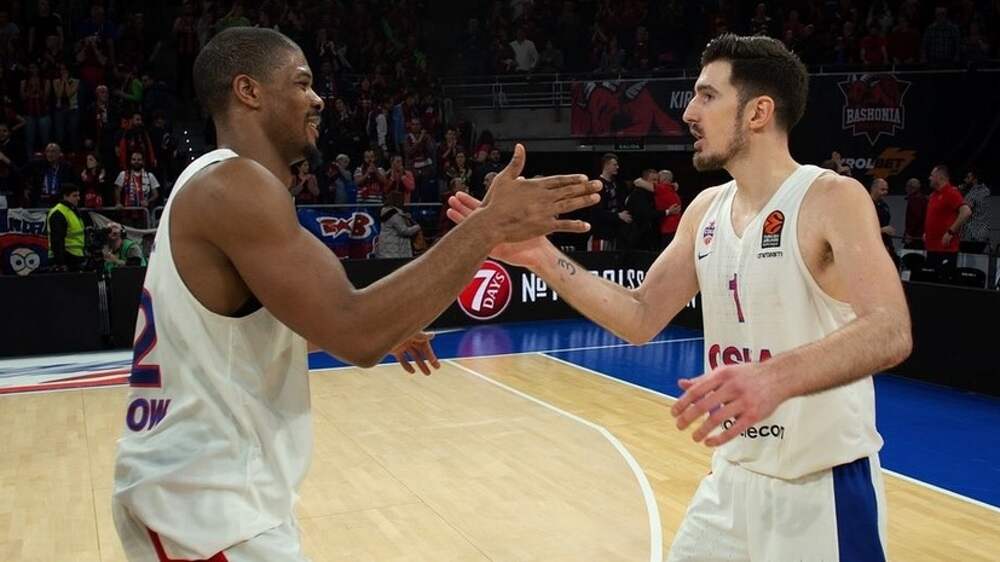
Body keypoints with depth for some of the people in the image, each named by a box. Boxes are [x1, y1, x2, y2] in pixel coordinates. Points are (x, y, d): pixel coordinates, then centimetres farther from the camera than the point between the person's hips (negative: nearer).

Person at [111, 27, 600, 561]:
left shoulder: (218, 185, 11)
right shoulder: (235, 185, -20)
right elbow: (355, 333, -29)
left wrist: (379, 328, 16)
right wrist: (486, 226, -25)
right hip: (204, 504, -10)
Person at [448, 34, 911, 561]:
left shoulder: (833, 199, -16)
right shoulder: (705, 210, 4)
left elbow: (890, 333, -28)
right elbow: (641, 318, 4)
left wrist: (775, 377, -45)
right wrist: (542, 256, -5)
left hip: (824, 487, -6)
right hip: (733, 477, 6)